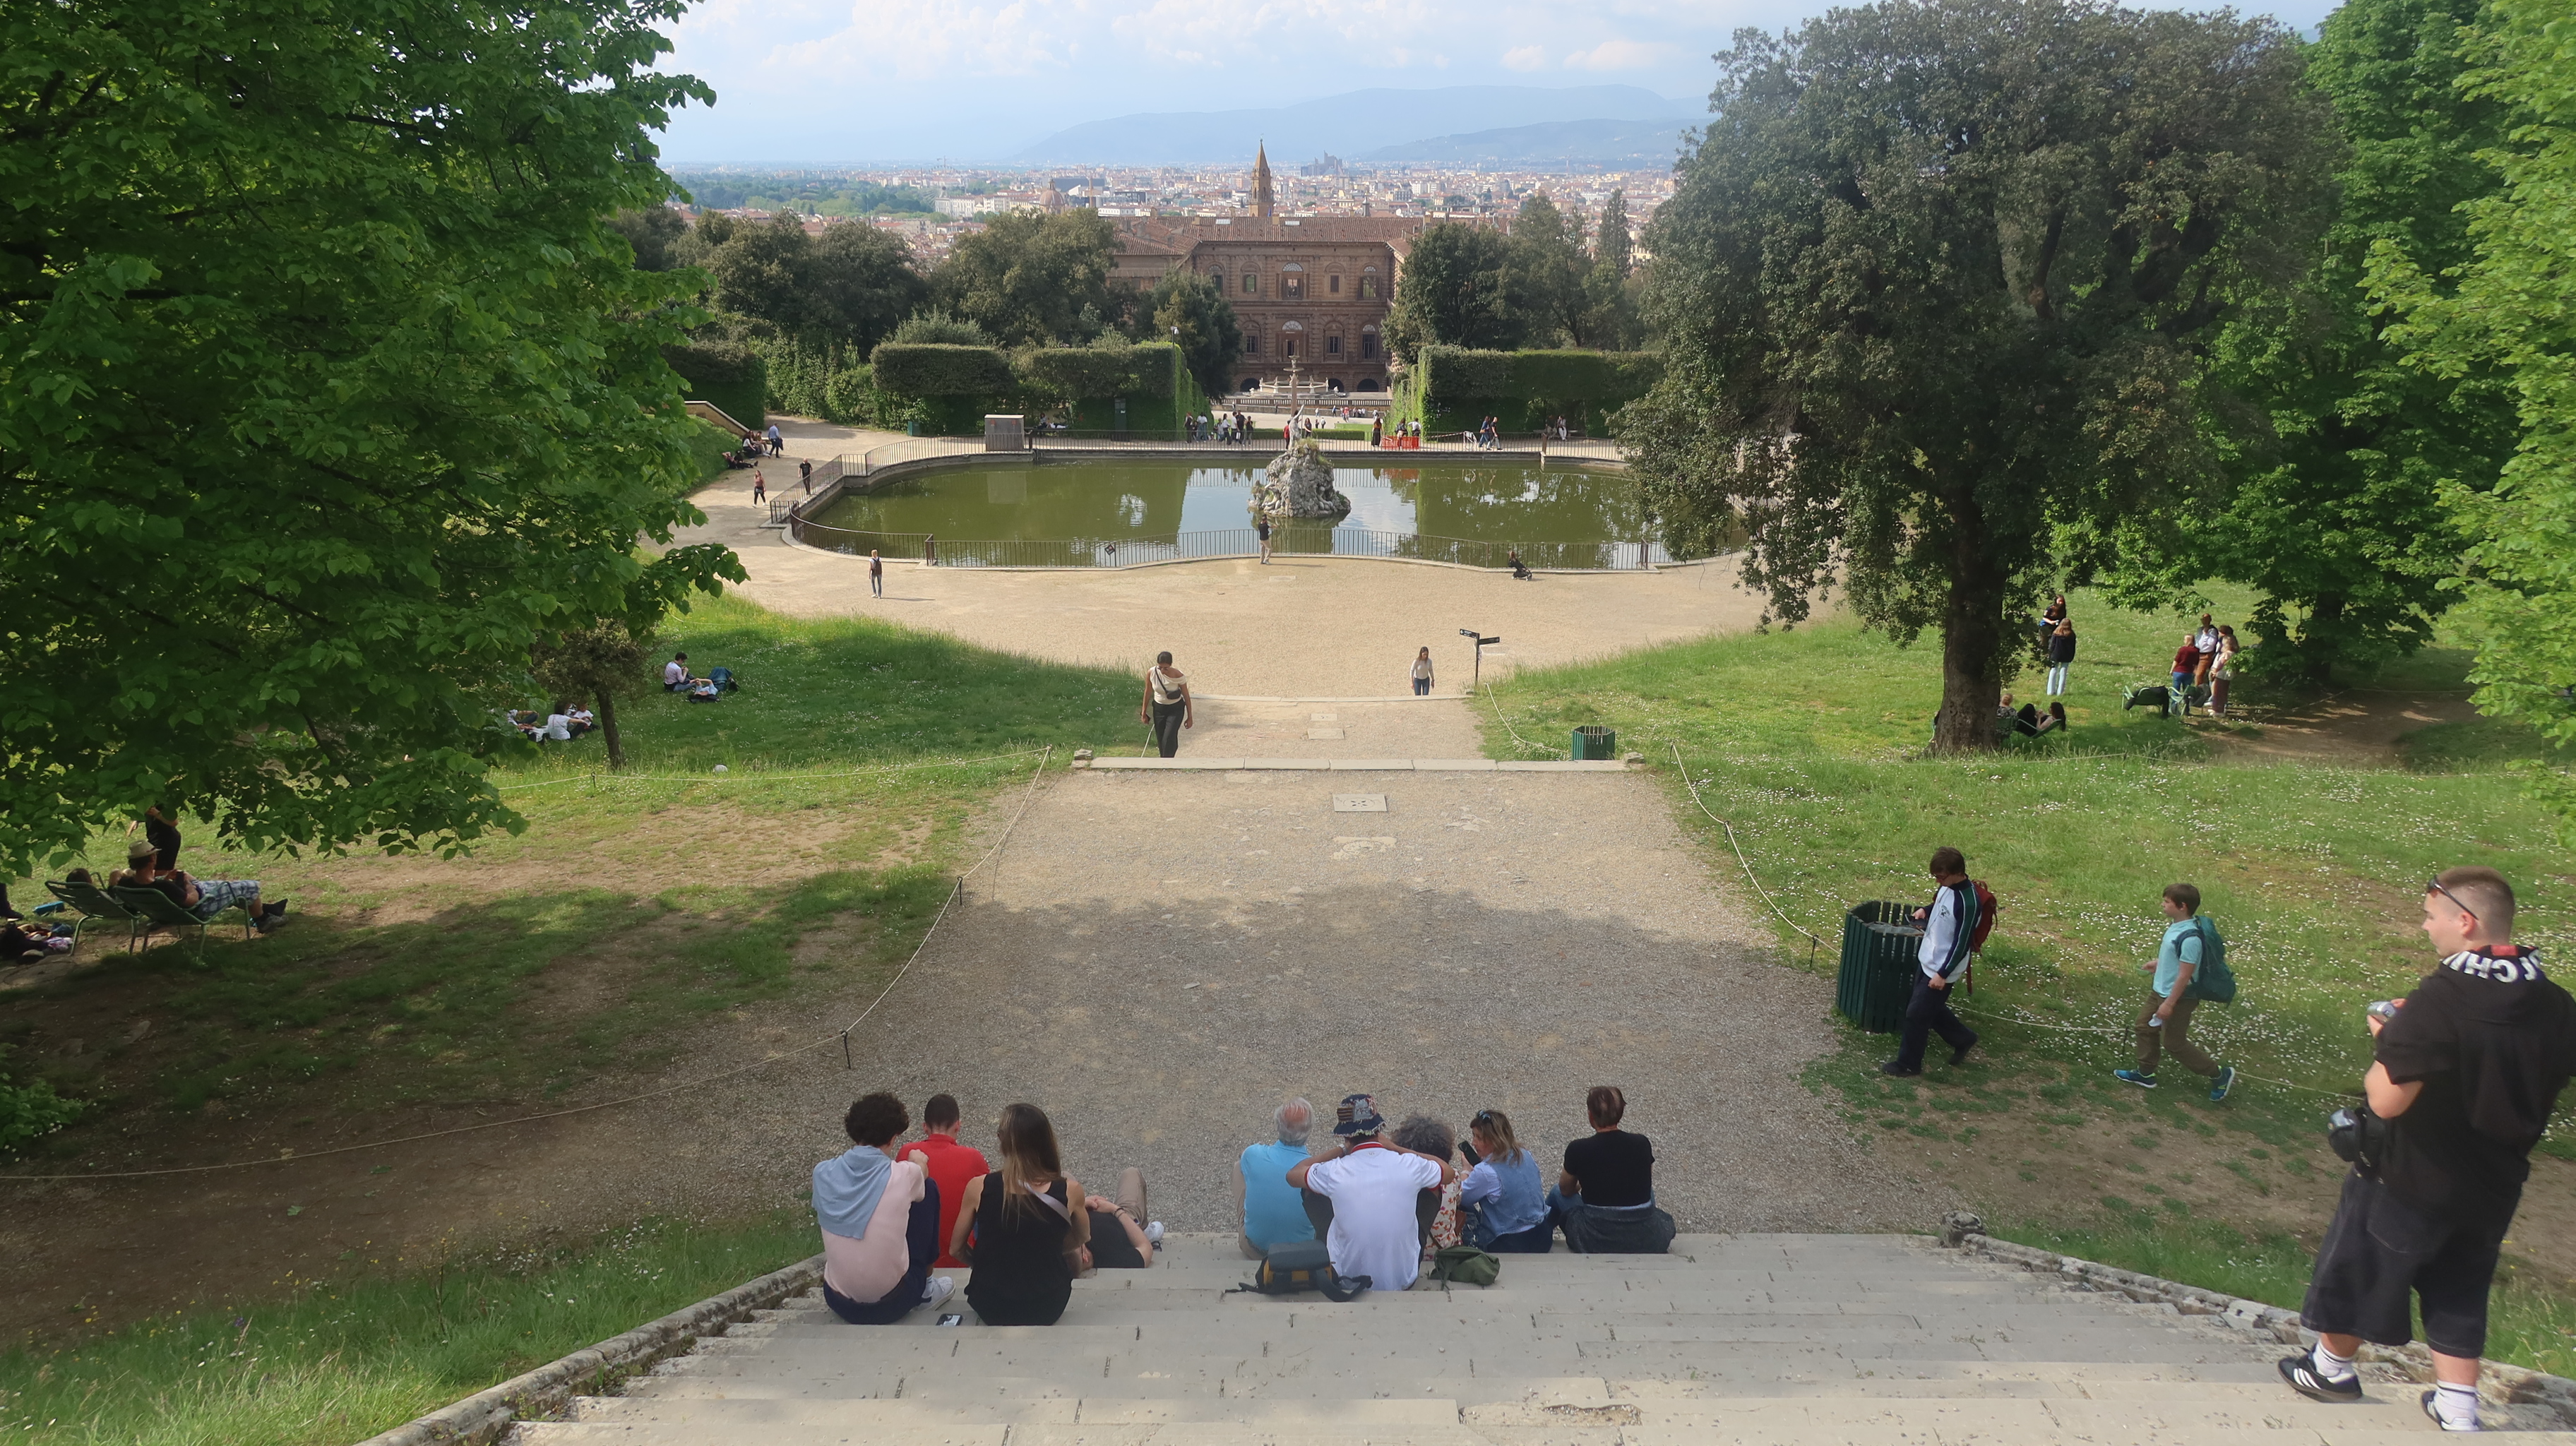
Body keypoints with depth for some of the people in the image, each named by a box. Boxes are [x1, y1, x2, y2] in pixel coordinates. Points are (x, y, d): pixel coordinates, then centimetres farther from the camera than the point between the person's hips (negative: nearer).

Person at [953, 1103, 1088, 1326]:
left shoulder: (979, 1188, -16)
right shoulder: (1070, 1191, -16)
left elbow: (956, 1250, -2)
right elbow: (1083, 1239, 5)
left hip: (991, 1309, 0)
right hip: (1048, 1310, 0)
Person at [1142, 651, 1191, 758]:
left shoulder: (1178, 675, -22)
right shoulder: (1151, 673, -15)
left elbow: (1186, 695, -10)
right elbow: (1148, 692, 0)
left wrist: (1190, 717, -5)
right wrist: (1144, 712, 7)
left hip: (1176, 710, -3)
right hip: (1159, 708, 3)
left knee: (1169, 738, -16)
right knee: (1161, 740, 8)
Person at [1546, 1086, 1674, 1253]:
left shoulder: (1578, 1150, -12)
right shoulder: (1642, 1144, -4)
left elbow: (1566, 1190, 8)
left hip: (1596, 1240, -2)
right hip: (1646, 1241, 2)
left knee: (1558, 1194, 25)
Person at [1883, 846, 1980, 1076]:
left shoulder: (1968, 902, -27)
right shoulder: (1947, 886, -2)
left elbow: (1962, 943, -23)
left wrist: (1943, 974, -21)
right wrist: (1926, 911, -1)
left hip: (1940, 969, -9)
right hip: (1926, 960, 9)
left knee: (1916, 1014, 1)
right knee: (1931, 1009, 22)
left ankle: (1908, 1064, 17)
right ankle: (1963, 1039, 42)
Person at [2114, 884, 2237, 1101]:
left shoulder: (2190, 937, -32)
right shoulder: (2176, 925, -3)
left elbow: (2185, 975, -27)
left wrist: (2169, 1003, -23)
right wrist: (2160, 963, 30)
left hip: (2178, 997, -9)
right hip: (2160, 991, 9)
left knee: (2174, 1043, 4)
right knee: (2145, 1026, 19)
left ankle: (2219, 1074, 20)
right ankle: (2145, 1074, 35)